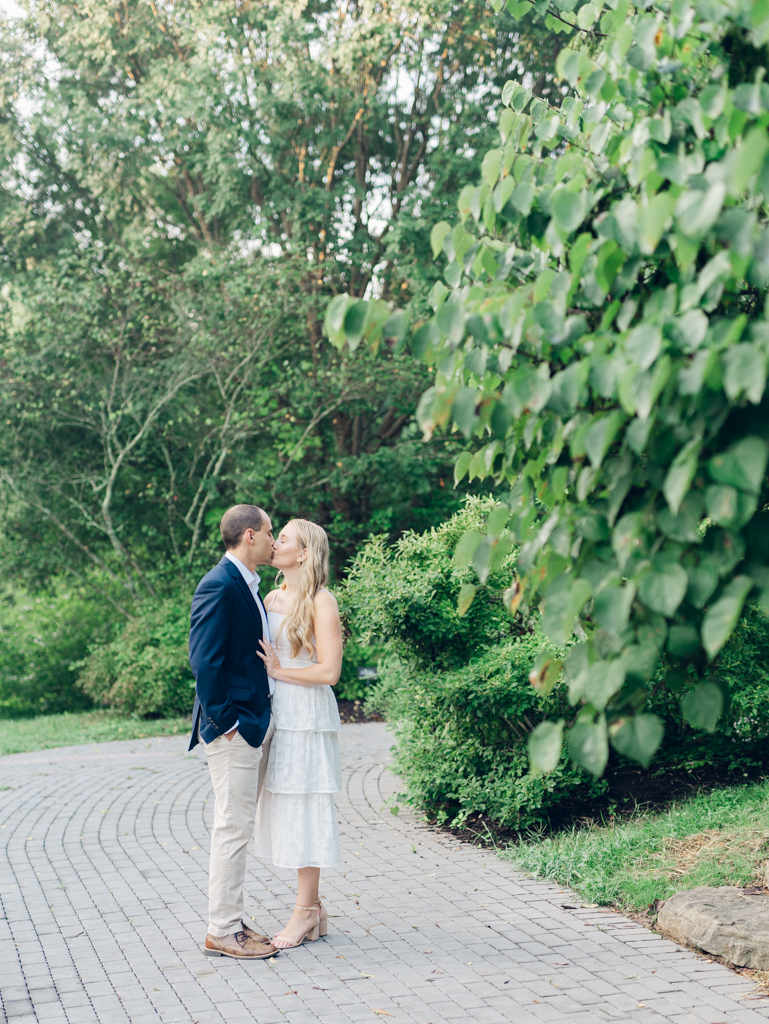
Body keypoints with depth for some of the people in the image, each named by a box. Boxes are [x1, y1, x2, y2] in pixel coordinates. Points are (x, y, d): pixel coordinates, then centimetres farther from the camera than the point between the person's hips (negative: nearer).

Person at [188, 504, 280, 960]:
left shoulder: (249, 585, 15)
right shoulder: (219, 586, -15)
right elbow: (205, 660, -20)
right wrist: (224, 721, -19)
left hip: (258, 722, 10)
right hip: (234, 726, -10)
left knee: (240, 825, 14)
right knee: (234, 827, -4)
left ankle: (232, 920, 22)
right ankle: (222, 932, 4)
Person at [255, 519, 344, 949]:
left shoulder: (322, 602, -9)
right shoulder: (272, 598, 12)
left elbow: (329, 671, -14)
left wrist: (278, 670, -11)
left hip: (307, 715, -7)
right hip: (276, 714, 8)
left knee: (304, 810, -3)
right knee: (284, 810, 9)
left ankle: (304, 913, 5)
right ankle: (313, 908, 18)